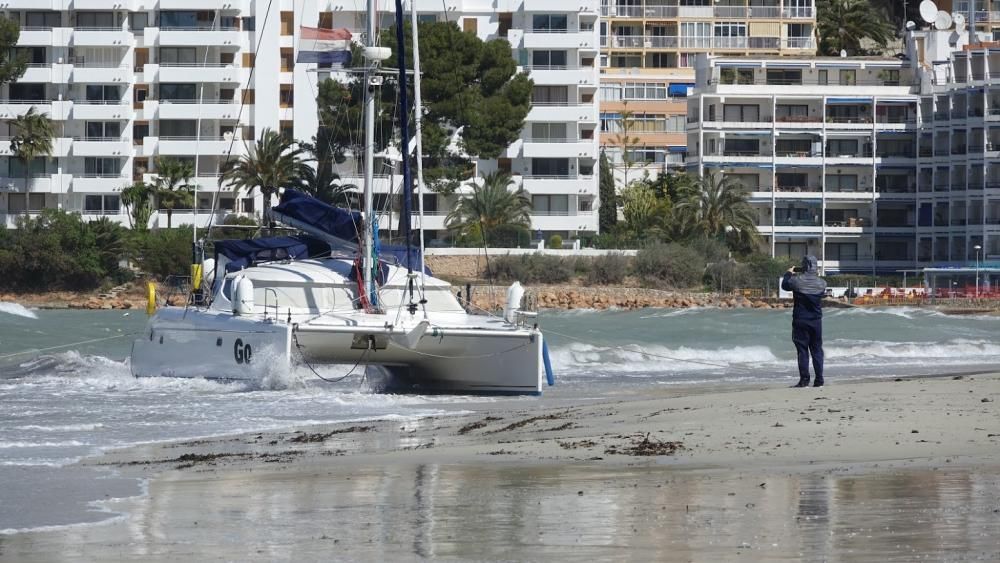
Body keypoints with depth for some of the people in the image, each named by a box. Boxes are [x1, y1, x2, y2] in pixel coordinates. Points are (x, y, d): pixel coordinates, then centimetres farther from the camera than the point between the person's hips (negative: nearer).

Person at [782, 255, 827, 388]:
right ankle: (819, 379, 7)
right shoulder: (821, 283, -5)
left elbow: (785, 285, 7)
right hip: (816, 321, 3)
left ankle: (804, 380, -2)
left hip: (800, 320, -3)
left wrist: (788, 273, 26)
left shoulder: (797, 280, -13)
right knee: (817, 350, 10)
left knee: (802, 350, 2)